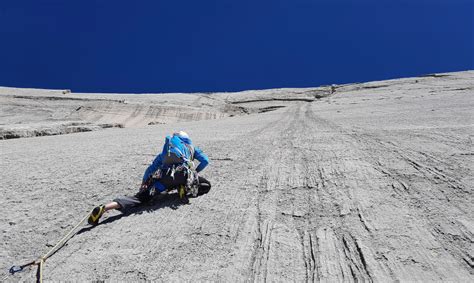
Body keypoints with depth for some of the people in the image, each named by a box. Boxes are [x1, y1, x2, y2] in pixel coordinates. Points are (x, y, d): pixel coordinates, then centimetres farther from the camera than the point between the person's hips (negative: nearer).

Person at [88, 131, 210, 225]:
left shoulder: (164, 151, 36)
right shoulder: (191, 147, 31)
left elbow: (150, 169, 32)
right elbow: (205, 161, 24)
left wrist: (144, 183, 42)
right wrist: (195, 172, 38)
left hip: (163, 177, 3)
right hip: (184, 174, -2)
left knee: (140, 198, -3)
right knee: (207, 185, 18)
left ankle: (104, 208, -24)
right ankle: (184, 189, -8)